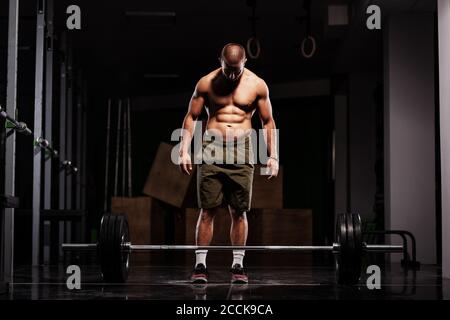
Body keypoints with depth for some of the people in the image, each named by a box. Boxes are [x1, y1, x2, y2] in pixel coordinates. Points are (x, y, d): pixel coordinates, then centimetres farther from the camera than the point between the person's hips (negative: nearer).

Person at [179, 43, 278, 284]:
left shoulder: (257, 85, 3)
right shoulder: (206, 83, 2)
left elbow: (268, 122, 9)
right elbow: (191, 117, 6)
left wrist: (273, 156, 2)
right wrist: (184, 150, -5)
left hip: (241, 153, 1)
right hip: (211, 151, 0)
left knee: (239, 212, 4)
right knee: (207, 211, -1)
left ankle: (237, 265, 12)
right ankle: (200, 265, 4)